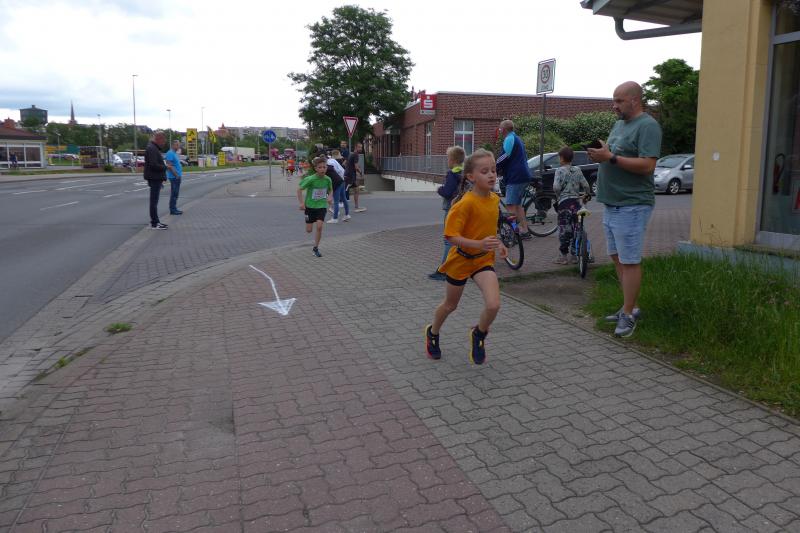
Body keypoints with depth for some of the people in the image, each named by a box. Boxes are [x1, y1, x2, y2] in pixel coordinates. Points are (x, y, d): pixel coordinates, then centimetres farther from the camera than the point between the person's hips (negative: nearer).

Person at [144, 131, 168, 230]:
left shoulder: (154, 148, 18)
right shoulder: (152, 149, -16)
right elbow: (154, 165, -25)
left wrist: (161, 179, 20)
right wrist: (165, 167, -11)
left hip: (156, 179, 11)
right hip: (154, 178, -11)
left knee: (154, 201, 15)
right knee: (154, 201, -6)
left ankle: (155, 221, 22)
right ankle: (154, 223, -3)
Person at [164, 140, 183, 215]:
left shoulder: (174, 153, 16)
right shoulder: (170, 153, -14)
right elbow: (169, 166, -21)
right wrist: (176, 175, -20)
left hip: (177, 177, 10)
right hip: (174, 177, -10)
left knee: (175, 193, 13)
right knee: (174, 193, -7)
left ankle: (174, 209, 18)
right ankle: (172, 210, -4)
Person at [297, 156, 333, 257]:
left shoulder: (327, 179, -7)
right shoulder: (310, 179, -19)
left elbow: (330, 190, 14)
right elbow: (299, 189, -12)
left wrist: (329, 197, -5)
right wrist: (302, 203, -18)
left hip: (322, 206, 2)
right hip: (310, 206, -2)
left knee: (319, 226, -14)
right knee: (309, 230, 3)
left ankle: (316, 248, 3)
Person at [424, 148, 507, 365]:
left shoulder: (495, 199, -2)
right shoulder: (465, 203, -23)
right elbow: (451, 237, -26)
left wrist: (498, 244, 2)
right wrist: (479, 244, -37)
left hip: (484, 259, 4)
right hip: (461, 259, -4)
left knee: (493, 305, -16)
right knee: (450, 305, 16)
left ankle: (479, 335, 15)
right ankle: (432, 333, 46)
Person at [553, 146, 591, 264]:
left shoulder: (560, 170, -7)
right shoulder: (577, 170, 8)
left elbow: (556, 187, -16)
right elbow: (585, 185, 6)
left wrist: (558, 193, 4)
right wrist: (587, 194, 25)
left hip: (564, 202, -5)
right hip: (576, 201, 5)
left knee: (564, 229, -2)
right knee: (575, 229, 10)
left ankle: (563, 256, 0)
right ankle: (574, 255, 14)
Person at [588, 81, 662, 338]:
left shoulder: (647, 126, -12)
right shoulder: (619, 124, 16)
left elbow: (647, 165, -22)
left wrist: (611, 157, -24)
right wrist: (600, 153, 2)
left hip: (631, 206, -9)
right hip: (611, 204, 9)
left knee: (629, 261, -4)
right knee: (618, 258, 14)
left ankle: (628, 314, 3)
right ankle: (629, 306, 24)